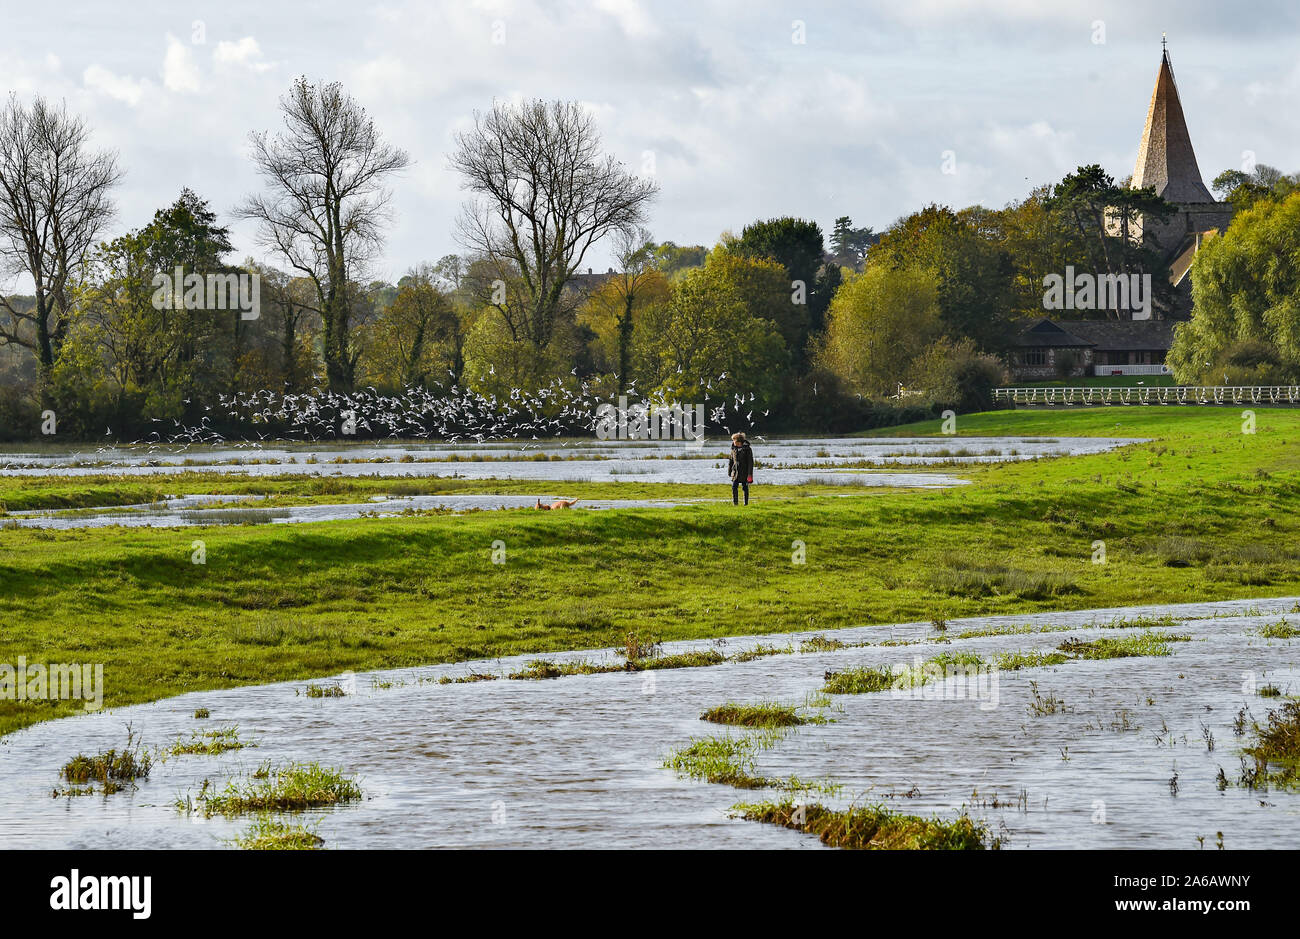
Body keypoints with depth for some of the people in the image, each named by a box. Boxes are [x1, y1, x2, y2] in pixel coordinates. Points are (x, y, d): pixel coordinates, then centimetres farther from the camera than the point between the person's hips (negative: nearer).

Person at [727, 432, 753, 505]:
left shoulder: (747, 449, -8)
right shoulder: (734, 449, 6)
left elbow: (750, 462, -8)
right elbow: (730, 461, 16)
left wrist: (750, 474, -13)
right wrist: (729, 471, 14)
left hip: (744, 473, -3)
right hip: (736, 472, 3)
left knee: (745, 488, 5)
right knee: (734, 487, -7)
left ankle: (746, 503, 14)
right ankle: (735, 502, 2)